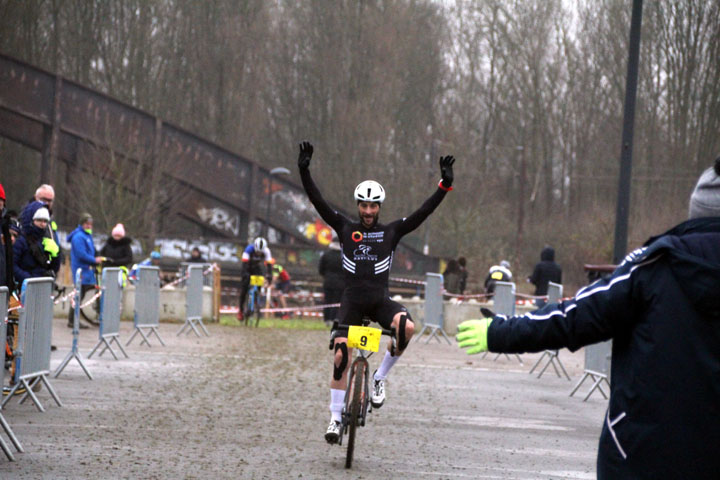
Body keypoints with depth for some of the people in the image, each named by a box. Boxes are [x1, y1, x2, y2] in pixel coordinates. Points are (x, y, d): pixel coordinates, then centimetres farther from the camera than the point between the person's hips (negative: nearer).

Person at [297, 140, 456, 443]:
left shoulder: (391, 232, 8)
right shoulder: (345, 228, 7)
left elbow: (423, 213, 1)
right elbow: (319, 202, -1)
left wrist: (445, 185, -8)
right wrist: (304, 172, -11)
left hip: (380, 300, 0)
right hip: (352, 301, 0)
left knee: (407, 327, -30)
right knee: (340, 355, -10)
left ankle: (380, 376, -8)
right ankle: (335, 416, 1)